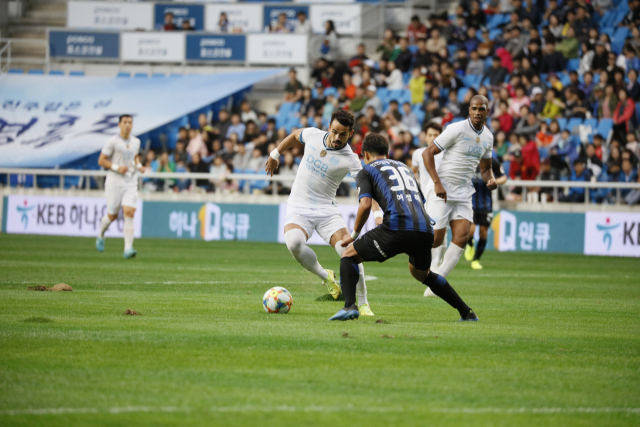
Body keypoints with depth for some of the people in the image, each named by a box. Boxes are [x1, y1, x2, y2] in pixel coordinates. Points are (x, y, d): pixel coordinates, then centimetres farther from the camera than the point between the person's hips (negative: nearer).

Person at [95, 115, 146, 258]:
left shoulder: (136, 142, 8)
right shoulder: (112, 141, -7)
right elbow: (101, 161, -6)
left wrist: (139, 166, 6)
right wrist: (116, 167, -18)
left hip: (131, 182, 3)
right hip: (115, 182, -3)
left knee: (129, 213, -13)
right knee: (112, 215, 5)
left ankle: (128, 249, -18)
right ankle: (101, 234, 39)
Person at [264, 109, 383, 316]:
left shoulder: (350, 160, -13)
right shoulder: (313, 135, -3)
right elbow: (294, 136, 20)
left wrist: (378, 214, -36)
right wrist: (275, 154, 30)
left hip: (326, 210, -1)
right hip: (298, 208, 1)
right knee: (294, 242, -31)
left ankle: (363, 304, -4)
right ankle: (325, 277, -5)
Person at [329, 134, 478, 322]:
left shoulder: (367, 171, 16)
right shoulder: (404, 167, 33)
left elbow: (365, 205, 0)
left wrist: (354, 234, 14)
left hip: (397, 226, -6)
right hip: (425, 230, 6)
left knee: (348, 255, 11)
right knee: (421, 273, 33)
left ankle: (350, 306, -11)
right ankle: (467, 312, 32)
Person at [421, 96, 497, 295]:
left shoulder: (488, 137, 9)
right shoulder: (457, 129, -13)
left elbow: (485, 168, 22)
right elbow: (427, 153, -12)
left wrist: (490, 179, -2)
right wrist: (437, 183, -21)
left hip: (464, 193, 6)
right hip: (443, 190, -6)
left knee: (462, 237, -9)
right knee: (435, 239, -10)